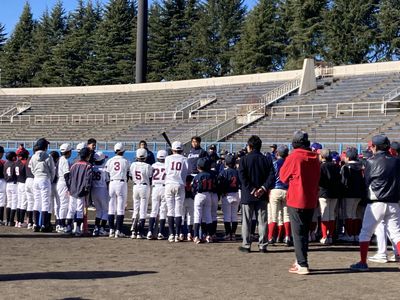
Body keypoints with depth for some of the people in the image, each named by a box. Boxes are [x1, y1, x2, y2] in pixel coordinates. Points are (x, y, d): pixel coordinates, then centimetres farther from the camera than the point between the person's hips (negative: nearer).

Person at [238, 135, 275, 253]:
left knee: (246, 221, 5)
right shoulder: (267, 160, 4)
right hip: (262, 196, 2)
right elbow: (272, 176, -6)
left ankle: (246, 245, 7)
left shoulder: (244, 159, -5)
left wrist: (251, 189, -14)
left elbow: (242, 176, -15)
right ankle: (262, 245, 7)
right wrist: (264, 188, -10)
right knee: (262, 221, 7)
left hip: (248, 195, -2)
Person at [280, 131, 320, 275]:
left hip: (296, 200, -6)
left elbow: (283, 177, -1)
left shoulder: (293, 157, -13)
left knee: (298, 233, -1)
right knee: (304, 232, 16)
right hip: (311, 201, 6)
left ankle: (302, 265, -5)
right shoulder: (315, 158, 3)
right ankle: (300, 261, 24)